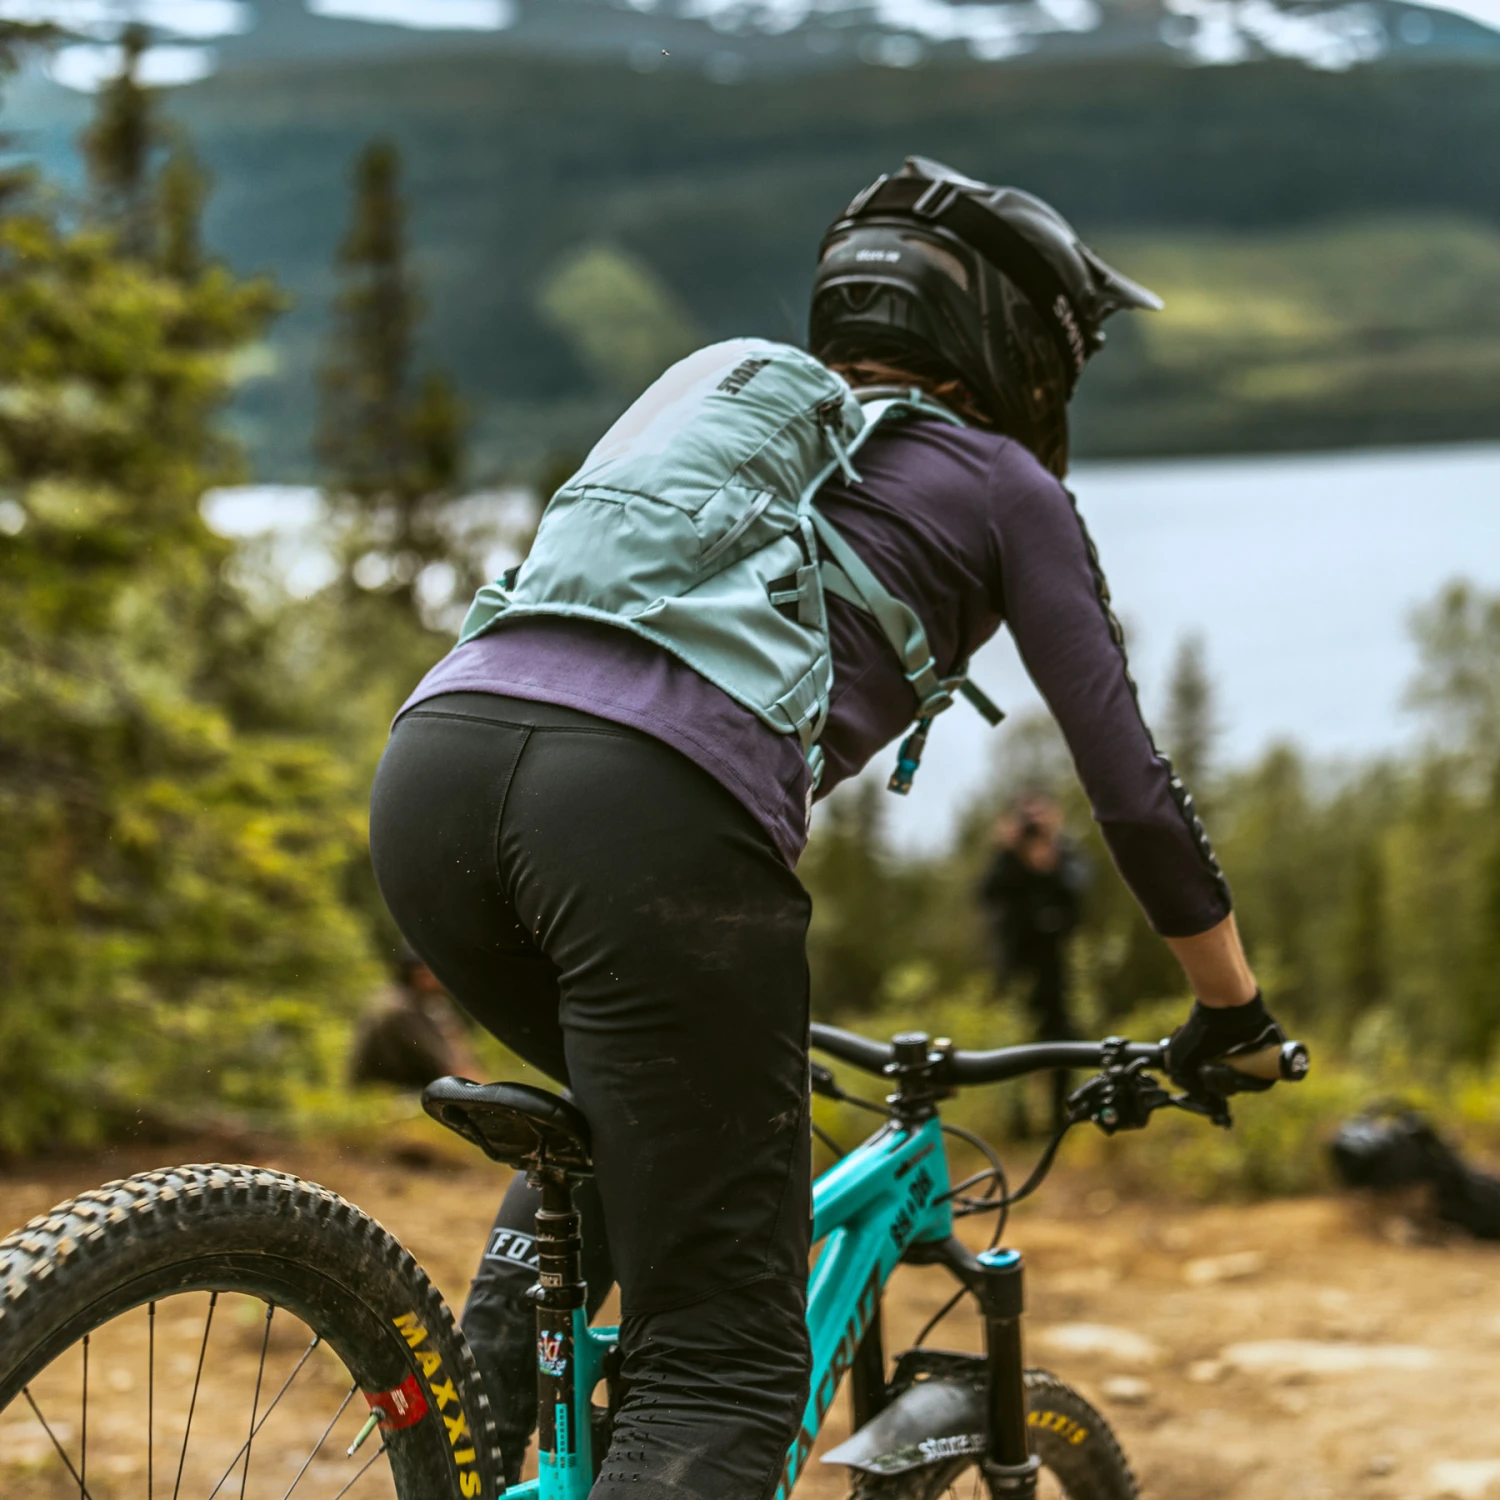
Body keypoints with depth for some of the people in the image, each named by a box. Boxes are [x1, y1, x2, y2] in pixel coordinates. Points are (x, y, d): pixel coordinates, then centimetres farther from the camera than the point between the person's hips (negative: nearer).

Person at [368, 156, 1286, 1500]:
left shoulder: (723, 386, 37)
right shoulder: (1004, 487, 22)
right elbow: (1130, 786, 21)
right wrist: (1231, 1006, 37)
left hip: (431, 759, 6)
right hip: (654, 809, -6)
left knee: (632, 1108, 35)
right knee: (723, 1372, 1)